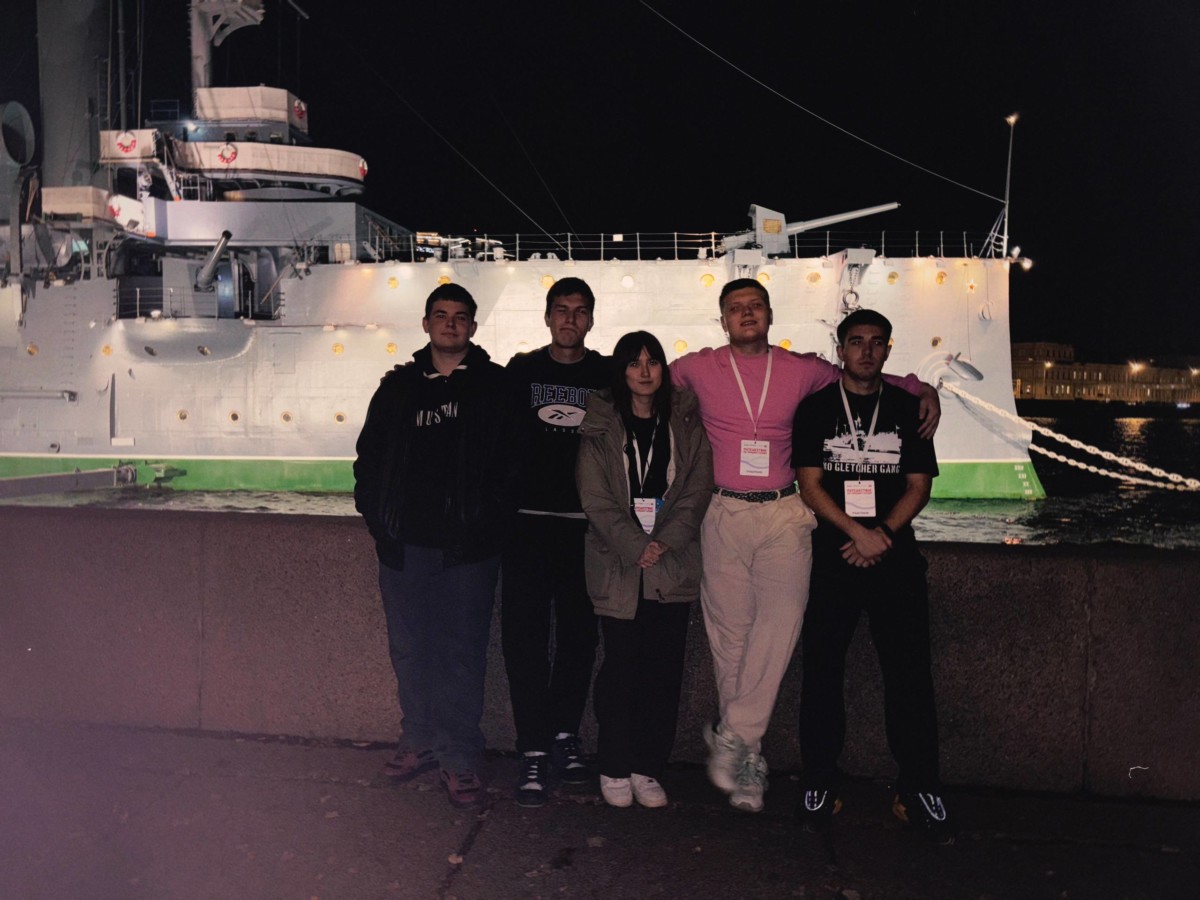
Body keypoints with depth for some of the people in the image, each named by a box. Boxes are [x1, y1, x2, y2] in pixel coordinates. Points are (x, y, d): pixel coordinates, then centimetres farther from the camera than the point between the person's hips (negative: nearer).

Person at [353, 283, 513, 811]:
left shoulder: (495, 386, 3)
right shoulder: (399, 385, 13)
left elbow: (511, 462, -1)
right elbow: (369, 455, 16)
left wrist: (490, 519, -9)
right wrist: (376, 515, 7)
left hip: (468, 544, -3)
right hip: (405, 543, 4)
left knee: (463, 651, 0)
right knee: (409, 648, 11)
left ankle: (460, 759, 11)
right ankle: (421, 741, 28)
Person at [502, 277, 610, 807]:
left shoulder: (609, 375, 8)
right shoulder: (520, 371, 8)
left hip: (586, 523, 1)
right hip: (529, 520, -1)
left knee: (578, 633, 8)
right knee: (525, 633, -2)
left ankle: (564, 733, 25)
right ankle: (533, 750, 6)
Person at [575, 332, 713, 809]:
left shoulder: (686, 424, 9)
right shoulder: (600, 426, 4)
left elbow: (697, 491, 4)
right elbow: (596, 497, -3)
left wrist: (664, 543, -9)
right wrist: (635, 547, -13)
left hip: (673, 566, 2)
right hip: (617, 565, -2)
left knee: (664, 668, 3)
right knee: (621, 665, 1)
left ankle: (648, 768, 16)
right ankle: (614, 769, 14)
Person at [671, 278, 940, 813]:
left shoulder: (802, 371, 8)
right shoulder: (697, 369, 5)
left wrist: (923, 390, 10)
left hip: (784, 514, 1)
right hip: (724, 514, 0)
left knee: (780, 620, -17)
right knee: (729, 634, 2)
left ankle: (732, 736, -7)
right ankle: (747, 759, 15)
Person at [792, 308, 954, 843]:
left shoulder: (907, 409, 11)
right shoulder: (815, 409, 5)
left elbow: (919, 485, 6)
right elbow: (810, 484, -2)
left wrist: (882, 533, -10)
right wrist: (857, 532, -14)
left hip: (895, 556, 1)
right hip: (831, 556, -1)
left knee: (910, 673, 0)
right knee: (822, 672, 2)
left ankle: (919, 790, 11)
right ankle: (819, 785, 13)